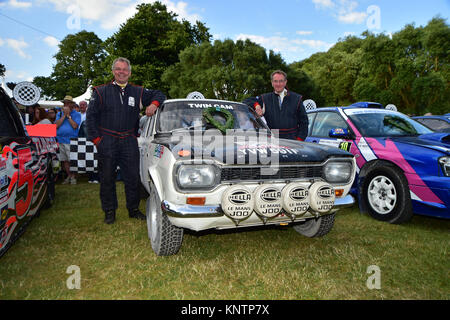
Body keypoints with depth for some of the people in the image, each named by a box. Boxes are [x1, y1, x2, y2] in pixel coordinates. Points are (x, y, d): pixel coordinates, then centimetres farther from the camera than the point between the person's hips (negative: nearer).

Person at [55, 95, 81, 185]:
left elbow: (75, 126, -9)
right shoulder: (59, 114, 16)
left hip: (71, 141, -4)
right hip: (60, 140, 4)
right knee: (64, 160, 7)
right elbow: (57, 125, 0)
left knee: (72, 160, -6)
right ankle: (69, 176, 18)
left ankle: (73, 177, 5)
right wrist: (64, 115, -3)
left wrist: (68, 115, -6)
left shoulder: (76, 114, 5)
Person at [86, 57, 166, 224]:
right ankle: (109, 211, 18)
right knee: (107, 178, 5)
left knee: (133, 177, 4)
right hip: (107, 141, -1)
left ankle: (133, 209, 19)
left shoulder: (137, 92, 11)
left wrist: (154, 104, -3)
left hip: (129, 141, 2)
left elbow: (159, 94, 20)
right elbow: (91, 116, 4)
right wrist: (96, 138, -4)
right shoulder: (101, 91, 6)